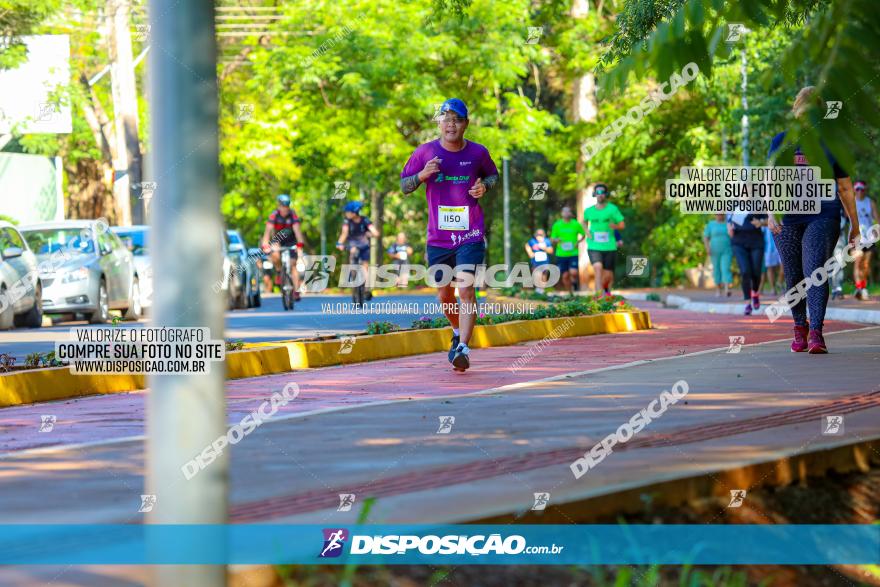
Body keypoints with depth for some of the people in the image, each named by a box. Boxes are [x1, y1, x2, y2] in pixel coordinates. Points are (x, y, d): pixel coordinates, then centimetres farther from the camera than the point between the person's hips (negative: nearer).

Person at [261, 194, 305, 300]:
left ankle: (296, 291, -8)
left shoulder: (292, 215, -22)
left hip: (290, 240, 0)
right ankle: (278, 272, -3)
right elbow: (268, 230, -32)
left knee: (293, 265, -8)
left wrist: (300, 245, -46)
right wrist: (265, 245, -46)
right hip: (277, 239, 0)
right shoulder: (274, 215, -23)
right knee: (275, 255, -32)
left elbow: (297, 230, -32)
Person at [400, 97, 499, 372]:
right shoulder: (425, 152, -1)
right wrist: (422, 176, -14)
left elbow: (493, 174, 19)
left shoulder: (478, 153, -1)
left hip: (470, 236, -2)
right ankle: (458, 332, 40)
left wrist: (484, 186, -4)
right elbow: (404, 185, 7)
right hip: (438, 237, 2)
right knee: (444, 296, 11)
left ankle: (463, 349, -19)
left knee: (466, 289, -17)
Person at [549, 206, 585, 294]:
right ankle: (569, 293, 18)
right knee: (565, 275, 2)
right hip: (561, 254, 1)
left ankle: (574, 283, 12)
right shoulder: (557, 225, 4)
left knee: (573, 272, -19)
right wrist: (556, 240, -15)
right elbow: (552, 239, 8)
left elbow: (583, 234, 16)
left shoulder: (576, 224, 2)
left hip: (573, 253, -1)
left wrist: (578, 242, -2)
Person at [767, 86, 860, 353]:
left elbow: (845, 188, 13)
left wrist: (854, 226, 15)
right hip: (788, 219, 2)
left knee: (815, 273, -17)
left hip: (822, 217, -2)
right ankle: (800, 327, 25)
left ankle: (816, 332, -23)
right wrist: (770, 212, -13)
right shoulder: (781, 142, 10)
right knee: (794, 277, 6)